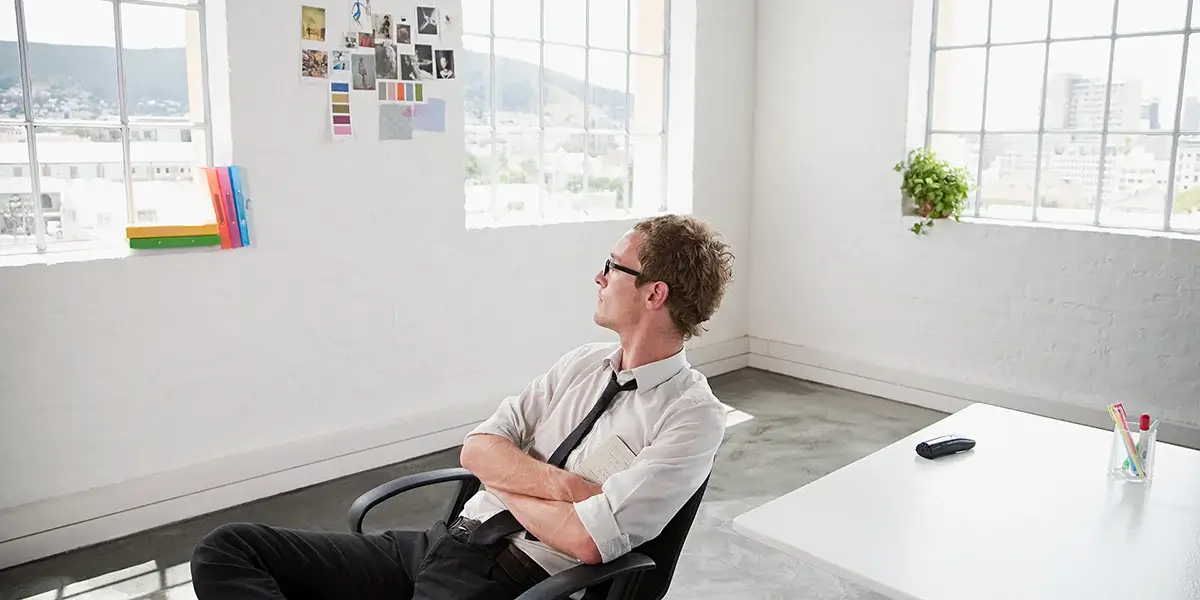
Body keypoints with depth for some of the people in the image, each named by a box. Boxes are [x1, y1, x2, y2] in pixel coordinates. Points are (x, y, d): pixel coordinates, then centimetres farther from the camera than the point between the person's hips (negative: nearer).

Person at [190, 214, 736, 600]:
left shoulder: (692, 415, -9)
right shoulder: (584, 363, 12)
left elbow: (587, 540, -20)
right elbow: (477, 450, 5)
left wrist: (508, 480, -3)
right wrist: (561, 486, -12)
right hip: (446, 542, 7)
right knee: (227, 548, -5)